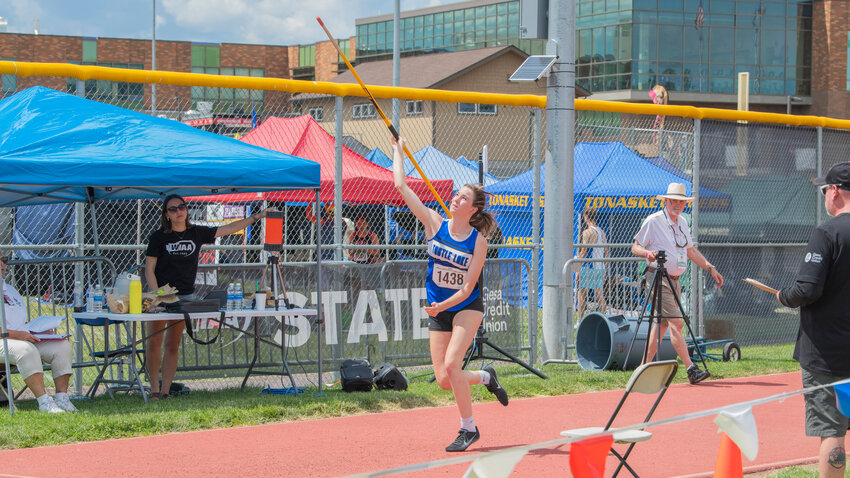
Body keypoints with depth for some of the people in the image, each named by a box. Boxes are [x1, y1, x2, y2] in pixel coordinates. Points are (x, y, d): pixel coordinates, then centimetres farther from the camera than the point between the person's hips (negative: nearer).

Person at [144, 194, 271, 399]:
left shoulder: (196, 233, 6)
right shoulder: (159, 237, -3)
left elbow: (227, 229, 11)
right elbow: (149, 270, -4)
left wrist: (256, 217, 9)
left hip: (185, 297, 3)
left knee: (173, 346, 4)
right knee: (153, 344, -6)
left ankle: (165, 390, 8)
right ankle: (154, 388, 6)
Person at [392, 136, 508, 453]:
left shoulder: (478, 241, -15)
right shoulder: (435, 224, -7)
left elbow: (467, 288, -16)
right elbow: (401, 186, -8)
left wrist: (442, 306, -27)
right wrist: (398, 150, -3)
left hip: (467, 307, -4)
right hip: (438, 311, 4)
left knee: (451, 364, -22)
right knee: (443, 380, -2)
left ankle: (468, 428, -6)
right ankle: (485, 377, 31)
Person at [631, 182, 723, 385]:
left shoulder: (682, 223, 15)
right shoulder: (653, 221, -8)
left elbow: (691, 250, 24)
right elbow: (635, 247, -5)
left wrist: (710, 268, 17)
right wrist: (648, 253, -26)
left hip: (674, 281, 8)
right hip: (658, 279, -8)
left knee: (662, 323, 10)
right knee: (676, 323, -15)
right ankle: (691, 369, -21)